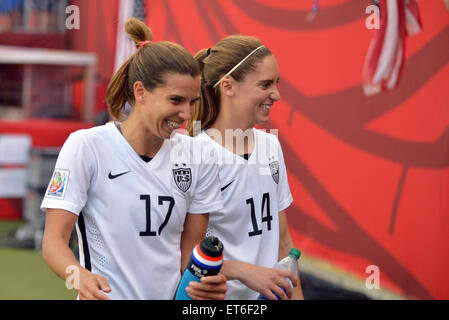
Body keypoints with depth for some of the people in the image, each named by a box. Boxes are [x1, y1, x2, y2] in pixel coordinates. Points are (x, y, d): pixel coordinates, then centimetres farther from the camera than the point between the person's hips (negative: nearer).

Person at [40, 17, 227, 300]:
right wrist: (80, 276, -32)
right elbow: (54, 241, -12)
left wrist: (208, 282, -16)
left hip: (173, 296, 3)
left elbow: (191, 249, 5)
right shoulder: (86, 146, -10)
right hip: (108, 294, -3)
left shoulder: (197, 156, 2)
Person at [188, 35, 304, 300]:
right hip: (225, 294, -6)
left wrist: (296, 293, 8)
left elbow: (282, 237, 12)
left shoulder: (271, 145, 6)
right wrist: (244, 271, -24)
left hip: (273, 292, 6)